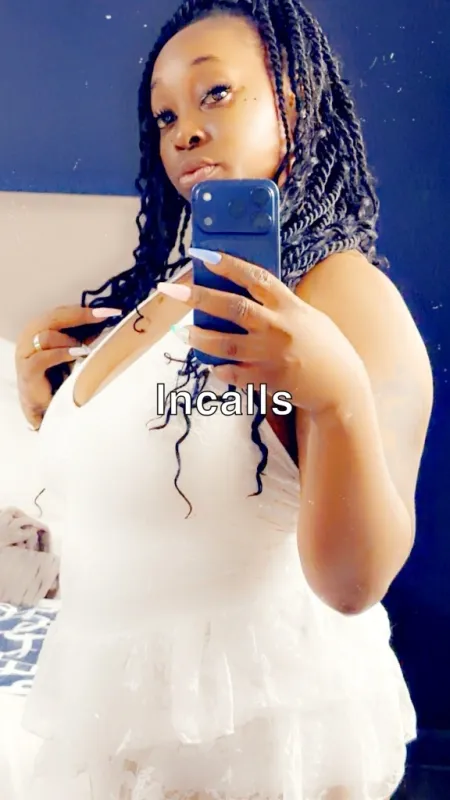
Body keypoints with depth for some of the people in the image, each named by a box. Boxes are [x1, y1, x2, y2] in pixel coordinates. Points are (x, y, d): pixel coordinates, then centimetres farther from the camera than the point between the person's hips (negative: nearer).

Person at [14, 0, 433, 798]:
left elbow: (353, 582, -25)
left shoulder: (345, 294, -19)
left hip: (258, 724, -6)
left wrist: (339, 395, -40)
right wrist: (48, 409, -3)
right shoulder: (157, 292, 2)